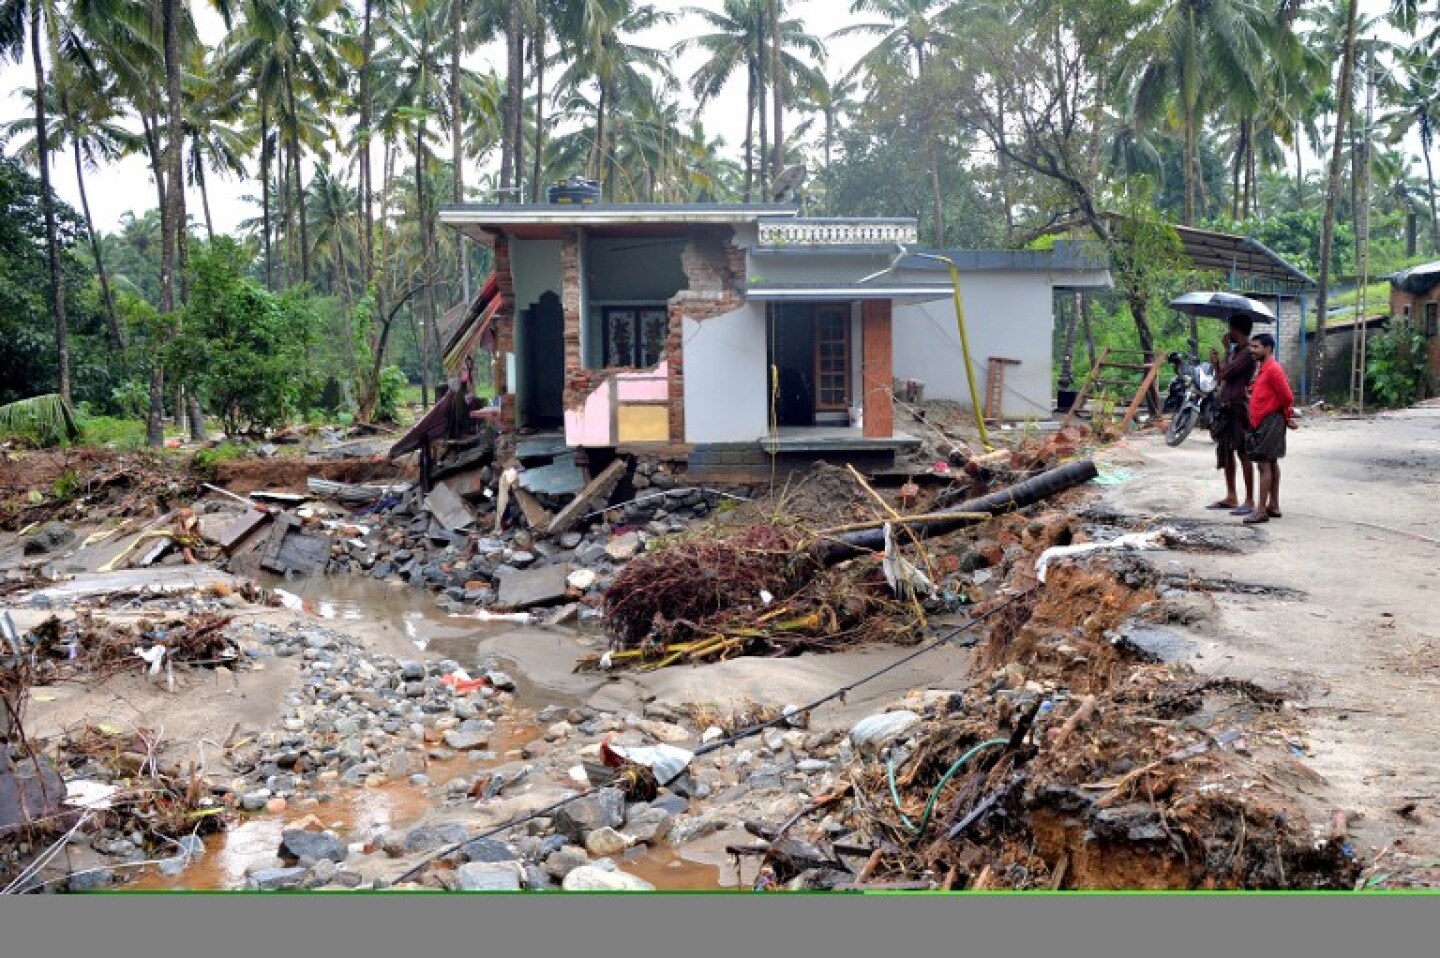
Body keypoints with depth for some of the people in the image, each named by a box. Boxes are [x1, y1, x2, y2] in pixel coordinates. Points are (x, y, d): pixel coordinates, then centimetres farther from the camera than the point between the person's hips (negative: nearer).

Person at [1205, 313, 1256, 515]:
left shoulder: (1247, 353, -13)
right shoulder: (1235, 350, 16)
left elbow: (1226, 374, -19)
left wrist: (1227, 350, -11)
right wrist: (1215, 363, 7)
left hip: (1238, 406, -10)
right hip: (1226, 406, 10)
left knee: (1243, 453, -7)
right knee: (1225, 451, 14)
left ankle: (1249, 501, -3)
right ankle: (1231, 497, 22)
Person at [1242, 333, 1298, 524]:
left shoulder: (1273, 369, -15)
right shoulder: (1262, 368, 15)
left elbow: (1287, 396, -17)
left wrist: (1287, 416, -4)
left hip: (1270, 422, -10)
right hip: (1262, 422, 10)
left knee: (1264, 464, -11)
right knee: (1271, 463, 13)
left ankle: (1261, 510, -11)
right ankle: (1274, 506, 19)